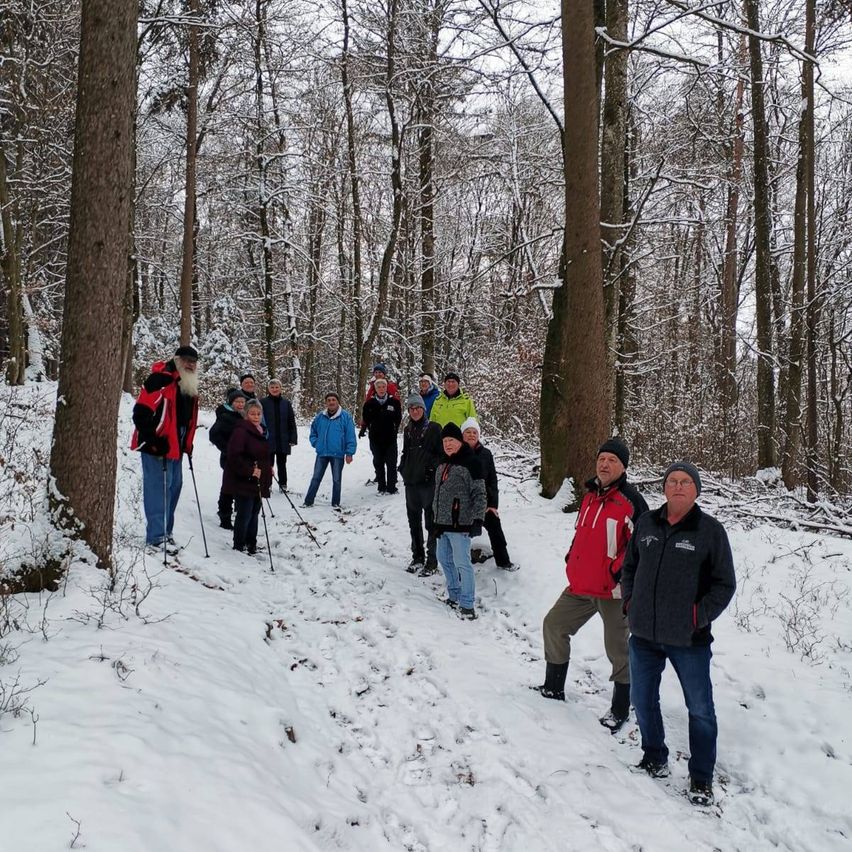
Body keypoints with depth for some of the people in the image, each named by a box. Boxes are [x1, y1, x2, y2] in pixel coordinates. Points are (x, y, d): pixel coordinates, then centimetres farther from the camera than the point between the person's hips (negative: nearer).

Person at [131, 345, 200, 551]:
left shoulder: (190, 387, 15)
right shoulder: (161, 380, -15)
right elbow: (141, 412, -20)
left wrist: (187, 444, 21)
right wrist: (153, 440, -22)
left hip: (175, 447, 10)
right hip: (156, 448, -10)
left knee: (174, 486, 15)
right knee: (159, 487, -10)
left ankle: (165, 532, 26)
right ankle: (157, 536, -6)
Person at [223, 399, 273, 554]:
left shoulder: (261, 431, 15)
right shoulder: (241, 430, -15)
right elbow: (234, 456, -23)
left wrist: (269, 468, 15)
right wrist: (250, 471, -24)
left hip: (258, 482, 9)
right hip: (242, 482, -9)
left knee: (254, 513, 15)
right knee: (244, 514, -4)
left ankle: (251, 544, 26)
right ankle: (239, 546, 9)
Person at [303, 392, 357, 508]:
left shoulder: (346, 417, -6)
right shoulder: (320, 417, 4)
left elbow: (351, 436, -7)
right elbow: (313, 432, 18)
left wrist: (349, 453, -11)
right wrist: (316, 443, 4)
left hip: (338, 454, -3)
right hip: (322, 453, 3)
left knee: (336, 480, 8)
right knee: (316, 478, 8)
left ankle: (335, 503, 18)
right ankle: (308, 501, 15)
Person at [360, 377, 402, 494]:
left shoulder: (394, 401, 0)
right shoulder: (370, 403, 3)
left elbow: (398, 418, 5)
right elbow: (365, 419, 11)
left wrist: (395, 428, -3)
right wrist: (363, 429, 2)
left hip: (390, 437, -1)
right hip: (375, 438, 2)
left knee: (391, 463, 0)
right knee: (378, 463, 7)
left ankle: (391, 487, 6)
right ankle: (382, 487, 15)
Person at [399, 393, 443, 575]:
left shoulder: (433, 428, -5)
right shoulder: (408, 430, 13)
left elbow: (442, 454, -7)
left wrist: (433, 470, -14)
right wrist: (403, 469, 9)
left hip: (429, 483, -6)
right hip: (411, 481, 6)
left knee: (431, 523, -2)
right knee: (414, 521, 14)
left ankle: (432, 562, 3)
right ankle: (417, 557, 27)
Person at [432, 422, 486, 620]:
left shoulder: (471, 462, -11)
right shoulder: (444, 463, 14)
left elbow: (479, 494, -13)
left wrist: (478, 519, -19)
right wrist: (436, 518, 23)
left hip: (460, 523, -8)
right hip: (443, 522, 9)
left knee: (462, 563, -7)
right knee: (444, 559, 16)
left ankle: (467, 604, 1)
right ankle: (454, 595, 30)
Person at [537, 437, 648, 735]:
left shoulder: (631, 501, -14)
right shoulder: (590, 496, 10)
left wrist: (619, 572, -20)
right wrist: (572, 560, 14)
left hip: (613, 590, -8)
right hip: (581, 586, 8)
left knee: (617, 649, 2)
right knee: (554, 625, 14)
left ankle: (620, 710, 20)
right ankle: (553, 688, 30)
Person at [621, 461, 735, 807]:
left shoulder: (710, 530, -8)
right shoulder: (646, 523, 3)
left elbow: (724, 584, -4)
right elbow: (629, 566, 16)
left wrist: (700, 616, -12)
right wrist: (630, 602, 5)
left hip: (689, 639, -4)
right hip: (644, 635, 4)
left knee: (700, 709, 7)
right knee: (643, 700, 17)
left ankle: (701, 778, 24)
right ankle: (655, 758, 39)